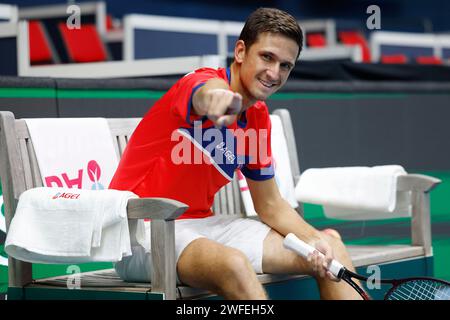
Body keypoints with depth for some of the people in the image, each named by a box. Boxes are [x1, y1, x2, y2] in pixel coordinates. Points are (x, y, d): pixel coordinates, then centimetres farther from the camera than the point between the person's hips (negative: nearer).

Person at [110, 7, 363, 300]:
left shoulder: (259, 119, 7)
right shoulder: (199, 81, -16)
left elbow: (270, 205, 12)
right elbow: (208, 94, -44)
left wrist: (314, 239, -7)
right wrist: (217, 98, -69)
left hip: (202, 224, 8)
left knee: (330, 248, 1)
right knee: (234, 264, -39)